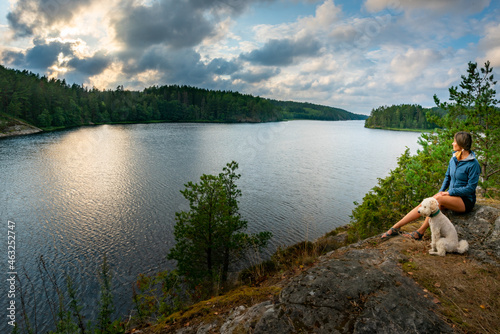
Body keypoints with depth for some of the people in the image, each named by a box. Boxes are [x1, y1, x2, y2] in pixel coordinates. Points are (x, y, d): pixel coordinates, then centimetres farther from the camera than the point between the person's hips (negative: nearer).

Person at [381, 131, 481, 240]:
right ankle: (395, 228, -21)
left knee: (438, 199, -35)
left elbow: (471, 188, -17)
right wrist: (441, 190, 2)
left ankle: (420, 232, -28)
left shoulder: (473, 164, -15)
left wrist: (449, 192, -18)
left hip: (466, 200, -6)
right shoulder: (454, 158, 7)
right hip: (451, 196, 6)